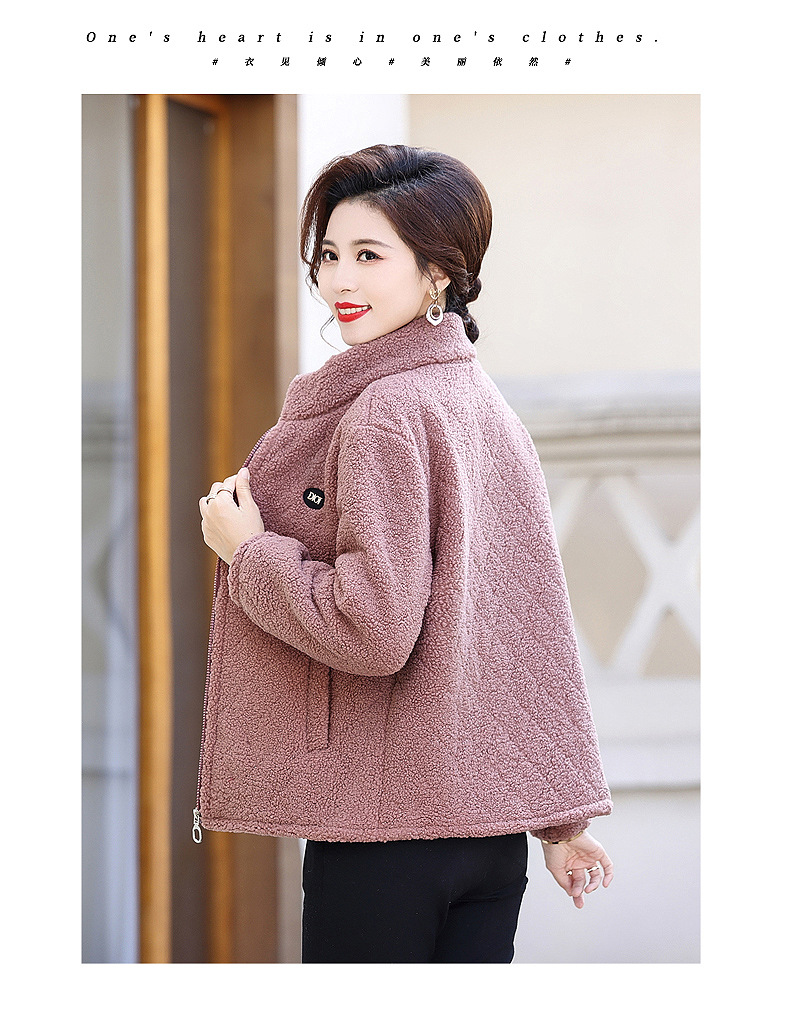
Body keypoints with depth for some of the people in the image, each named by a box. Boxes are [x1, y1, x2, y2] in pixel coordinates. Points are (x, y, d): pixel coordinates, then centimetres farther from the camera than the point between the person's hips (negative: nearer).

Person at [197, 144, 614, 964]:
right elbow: (539, 625, 14)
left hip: (385, 826, -8)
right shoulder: (486, 405, 12)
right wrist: (561, 813, 18)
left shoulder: (384, 412, -14)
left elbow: (374, 628, -22)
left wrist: (247, 551, -7)